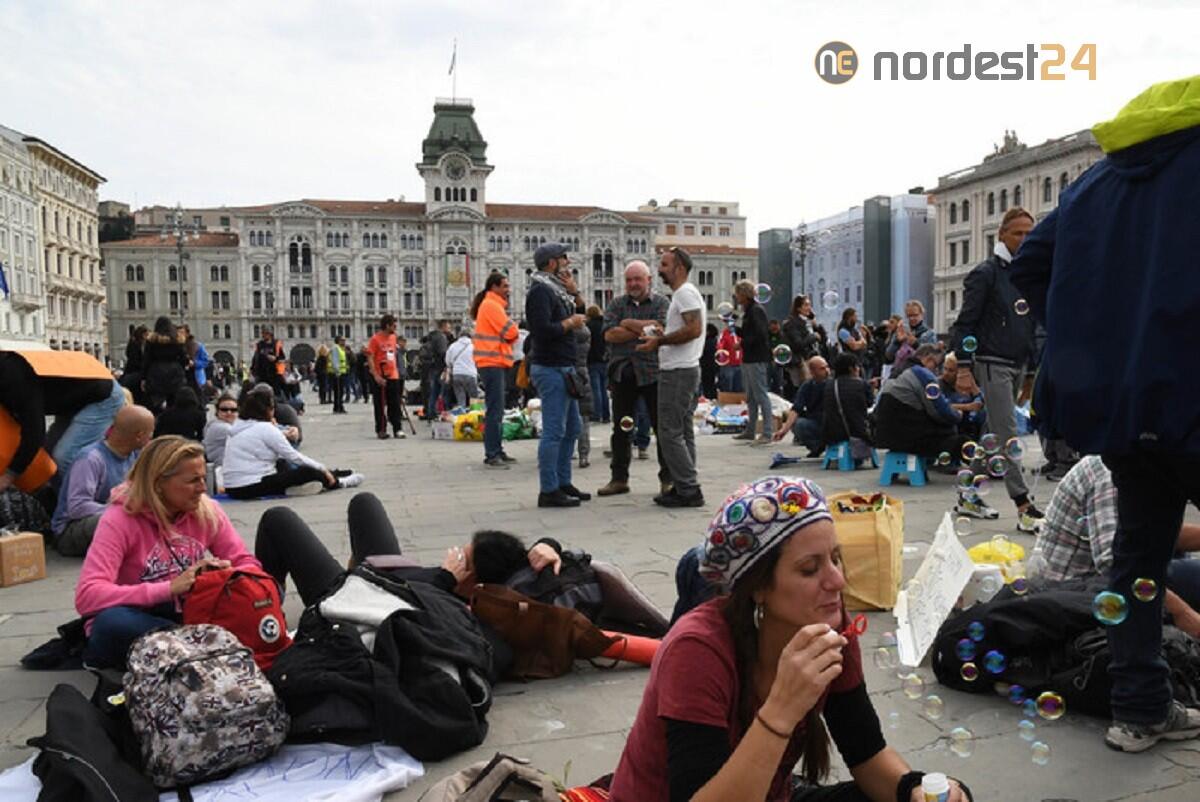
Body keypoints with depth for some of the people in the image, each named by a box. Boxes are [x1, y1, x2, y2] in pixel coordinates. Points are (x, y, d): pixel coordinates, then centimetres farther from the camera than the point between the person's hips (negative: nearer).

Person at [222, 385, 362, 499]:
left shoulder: (239, 427, 13)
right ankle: (337, 482, 24)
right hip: (251, 488, -9)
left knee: (282, 464, 24)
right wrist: (323, 469, 0)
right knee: (307, 472, -1)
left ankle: (331, 476, 25)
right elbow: (294, 456, -8)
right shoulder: (265, 428, -12)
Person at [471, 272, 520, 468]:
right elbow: (511, 332, -15)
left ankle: (497, 452, 18)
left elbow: (506, 332, 18)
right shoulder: (491, 305, -11)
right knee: (495, 411, -11)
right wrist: (515, 332, 5)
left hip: (495, 362, 11)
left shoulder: (493, 305, 21)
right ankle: (492, 455, -11)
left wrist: (512, 334, -2)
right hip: (493, 362, -11)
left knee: (497, 410, 13)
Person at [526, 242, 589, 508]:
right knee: (554, 431, -8)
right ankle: (548, 491, -2)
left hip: (563, 367, 10)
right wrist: (570, 322, -11)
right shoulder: (540, 290, -13)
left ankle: (563, 482, 23)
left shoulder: (554, 289, 19)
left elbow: (577, 316, 16)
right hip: (550, 369, -10)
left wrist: (573, 293, 6)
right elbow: (544, 330, -24)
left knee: (572, 427, 15)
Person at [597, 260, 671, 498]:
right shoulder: (616, 304, 10)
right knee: (621, 428, 9)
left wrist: (629, 323, -7)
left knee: (662, 427, 2)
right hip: (622, 373, 3)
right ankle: (619, 478, 19)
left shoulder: (661, 302, 2)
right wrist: (642, 330, -10)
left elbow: (660, 329, -15)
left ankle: (668, 479, 12)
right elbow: (609, 334, -5)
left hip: (652, 372, -3)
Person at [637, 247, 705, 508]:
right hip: (682, 370, 11)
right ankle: (686, 488, 17)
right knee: (682, 432, 12)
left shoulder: (685, 293, -11)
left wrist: (659, 341, -16)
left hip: (678, 372, -11)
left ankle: (688, 490, -5)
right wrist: (660, 338, 12)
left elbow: (694, 329, -23)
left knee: (669, 432, -9)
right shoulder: (682, 294, 21)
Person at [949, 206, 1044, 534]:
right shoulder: (986, 273, -5)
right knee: (1007, 436, -9)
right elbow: (965, 324, -9)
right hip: (993, 363, -7)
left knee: (994, 436, 11)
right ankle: (1024, 507, -8)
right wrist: (964, 368, -16)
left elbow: (1033, 324, 22)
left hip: (1018, 365, 8)